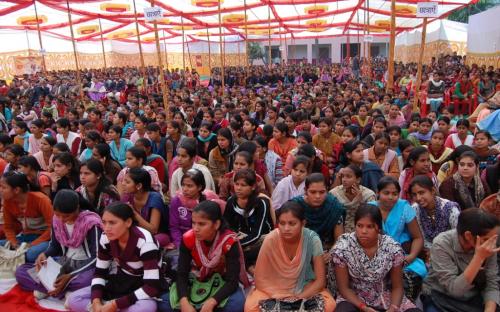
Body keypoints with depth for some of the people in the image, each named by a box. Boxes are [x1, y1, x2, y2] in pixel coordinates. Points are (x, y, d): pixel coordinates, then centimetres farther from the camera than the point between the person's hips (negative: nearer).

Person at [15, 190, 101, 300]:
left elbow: (96, 257, -20)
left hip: (86, 265, -6)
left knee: (86, 280, -41)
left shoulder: (90, 223, -21)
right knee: (20, 272, -5)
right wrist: (44, 254, -12)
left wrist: (70, 276, -27)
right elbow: (54, 246, 11)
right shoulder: (56, 219, -3)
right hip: (65, 262, 6)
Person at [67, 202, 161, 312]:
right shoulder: (106, 238, -10)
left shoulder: (145, 241, -29)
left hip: (143, 288, -5)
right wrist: (96, 301, -18)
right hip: (120, 283, 5)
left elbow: (152, 287, -30)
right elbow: (100, 272, 0)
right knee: (73, 300, -7)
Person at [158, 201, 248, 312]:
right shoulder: (188, 239, -17)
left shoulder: (229, 242, -26)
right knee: (163, 302, -19)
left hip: (223, 283, -2)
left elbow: (232, 280, -26)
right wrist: (184, 302, -33)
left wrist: (210, 303, -40)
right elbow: (182, 274, -15)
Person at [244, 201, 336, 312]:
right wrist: (281, 299, -25)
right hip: (274, 289, 0)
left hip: (305, 288, 1)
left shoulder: (312, 239, -21)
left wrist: (299, 299, -25)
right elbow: (260, 279, -14)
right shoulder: (270, 240, -23)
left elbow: (321, 280, -13)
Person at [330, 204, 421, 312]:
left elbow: (397, 287, -4)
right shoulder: (342, 248, -18)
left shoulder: (393, 248, -13)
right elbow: (344, 288, -10)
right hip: (354, 298, -2)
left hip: (385, 297, 2)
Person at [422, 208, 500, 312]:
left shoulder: (488, 246, -11)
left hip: (473, 298, 4)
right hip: (441, 299, -4)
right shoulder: (441, 244, -24)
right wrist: (479, 257, -33)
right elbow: (454, 289, -27)